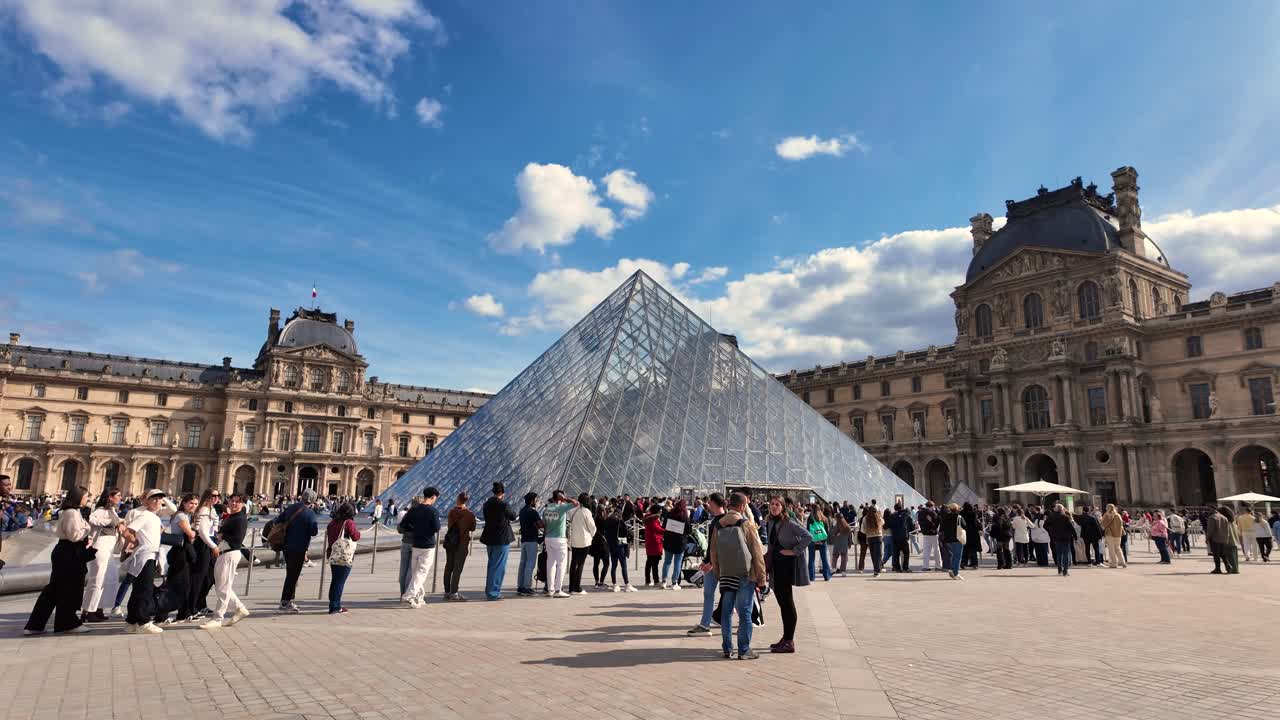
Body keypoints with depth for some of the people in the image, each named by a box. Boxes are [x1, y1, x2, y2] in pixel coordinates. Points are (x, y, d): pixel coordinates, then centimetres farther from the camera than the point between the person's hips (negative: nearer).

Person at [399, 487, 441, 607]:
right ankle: (408, 597, -9)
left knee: (415, 571, 15)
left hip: (415, 544, 6)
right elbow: (437, 529, -15)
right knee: (421, 573, -1)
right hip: (428, 546, -6)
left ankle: (418, 598, 23)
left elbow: (402, 526, 2)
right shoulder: (432, 510, -14)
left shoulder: (414, 509, 2)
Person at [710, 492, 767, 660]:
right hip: (745, 574, -4)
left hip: (726, 575, 4)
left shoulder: (719, 525, 4)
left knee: (726, 612, 10)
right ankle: (744, 651, 7)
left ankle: (727, 649, 16)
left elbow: (713, 552, 9)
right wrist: (761, 577, 1)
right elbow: (757, 552, -7)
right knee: (745, 613, 3)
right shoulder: (747, 524, -9)